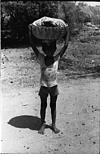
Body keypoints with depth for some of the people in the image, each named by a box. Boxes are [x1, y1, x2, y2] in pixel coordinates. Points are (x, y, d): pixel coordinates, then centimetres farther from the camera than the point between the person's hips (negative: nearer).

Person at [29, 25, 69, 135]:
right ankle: (43, 124, 28)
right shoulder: (41, 58, -8)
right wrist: (30, 31, -13)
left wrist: (67, 31, -9)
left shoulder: (57, 59, -6)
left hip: (54, 86, 1)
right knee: (43, 105, 12)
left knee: (53, 105, 13)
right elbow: (32, 45, -12)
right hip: (44, 86, -1)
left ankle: (53, 124, 28)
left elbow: (65, 45, -10)